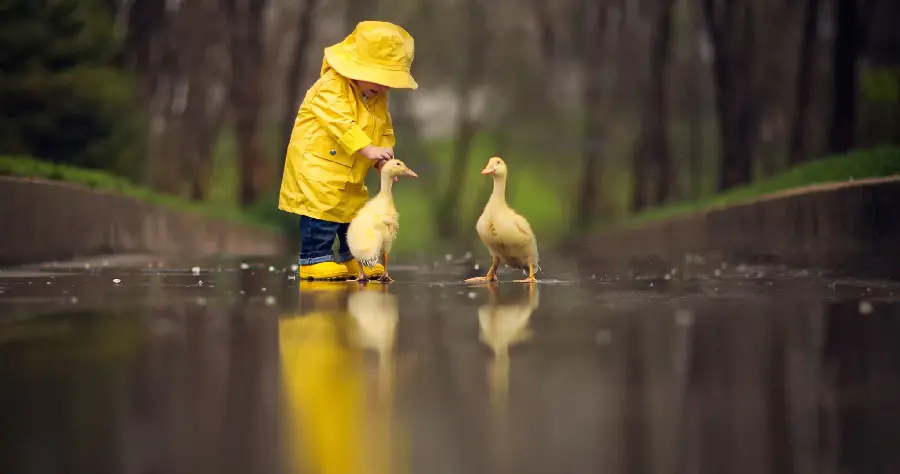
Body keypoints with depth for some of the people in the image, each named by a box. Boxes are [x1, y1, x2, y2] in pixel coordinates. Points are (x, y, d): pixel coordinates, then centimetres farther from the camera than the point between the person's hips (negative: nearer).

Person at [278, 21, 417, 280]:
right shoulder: (331, 87, -19)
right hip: (317, 165, -8)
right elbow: (341, 123, -31)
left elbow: (385, 132, 12)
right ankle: (314, 259, -3)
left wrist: (383, 158, -7)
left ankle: (353, 259, 26)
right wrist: (368, 149, -37)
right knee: (322, 211, -12)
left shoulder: (378, 98, 8)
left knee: (356, 212, 14)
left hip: (351, 175, 9)